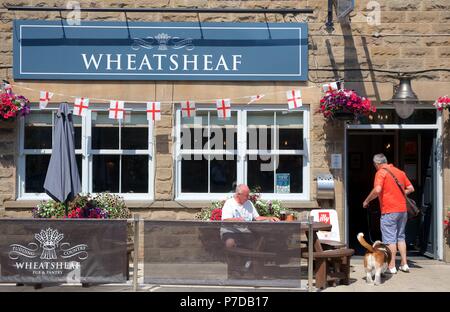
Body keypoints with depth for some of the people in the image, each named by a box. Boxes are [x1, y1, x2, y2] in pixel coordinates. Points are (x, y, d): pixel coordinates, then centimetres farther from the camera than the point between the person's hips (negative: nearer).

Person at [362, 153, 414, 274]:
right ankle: (404, 264, 17)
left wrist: (366, 201, -9)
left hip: (389, 211, -7)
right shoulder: (400, 172, 12)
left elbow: (377, 190, -22)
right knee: (400, 237, 17)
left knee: (390, 239, -1)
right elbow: (411, 188, 15)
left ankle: (391, 266, 0)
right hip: (403, 209, 7)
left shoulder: (381, 172, -9)